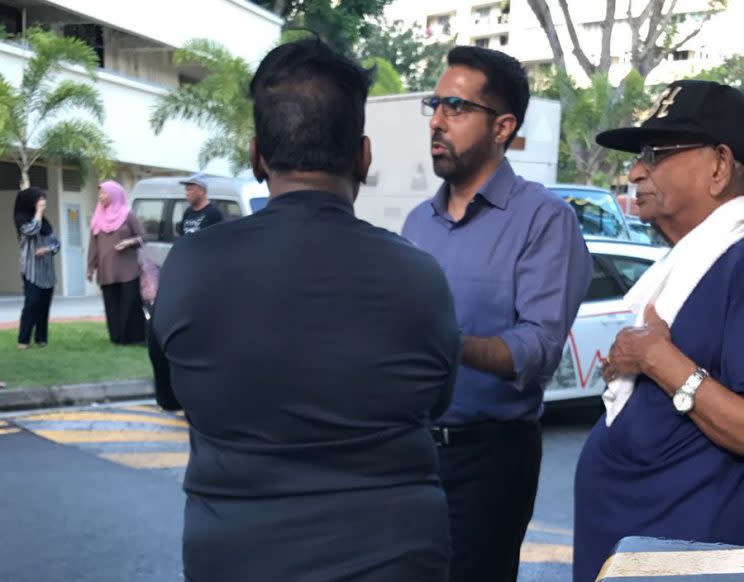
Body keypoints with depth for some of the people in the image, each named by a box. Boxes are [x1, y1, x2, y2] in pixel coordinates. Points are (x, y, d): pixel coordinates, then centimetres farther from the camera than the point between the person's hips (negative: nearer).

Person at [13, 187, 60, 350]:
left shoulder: (45, 221, 14)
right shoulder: (22, 220, -3)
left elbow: (56, 243, 12)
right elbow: (31, 230, -24)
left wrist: (47, 249, -10)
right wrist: (38, 211, -11)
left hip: (47, 271, 6)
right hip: (32, 271, -6)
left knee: (44, 305, 4)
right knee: (32, 303, -13)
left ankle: (41, 337, 10)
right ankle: (23, 339, -8)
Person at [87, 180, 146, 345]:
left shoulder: (127, 215, -1)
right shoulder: (98, 218, 11)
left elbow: (142, 237, 1)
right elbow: (93, 244, 12)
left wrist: (129, 242, -18)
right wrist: (91, 267, 9)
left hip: (127, 270, -4)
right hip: (106, 271, 4)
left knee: (130, 304, -6)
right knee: (112, 306, 2)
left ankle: (136, 336, -1)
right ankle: (118, 337, 6)